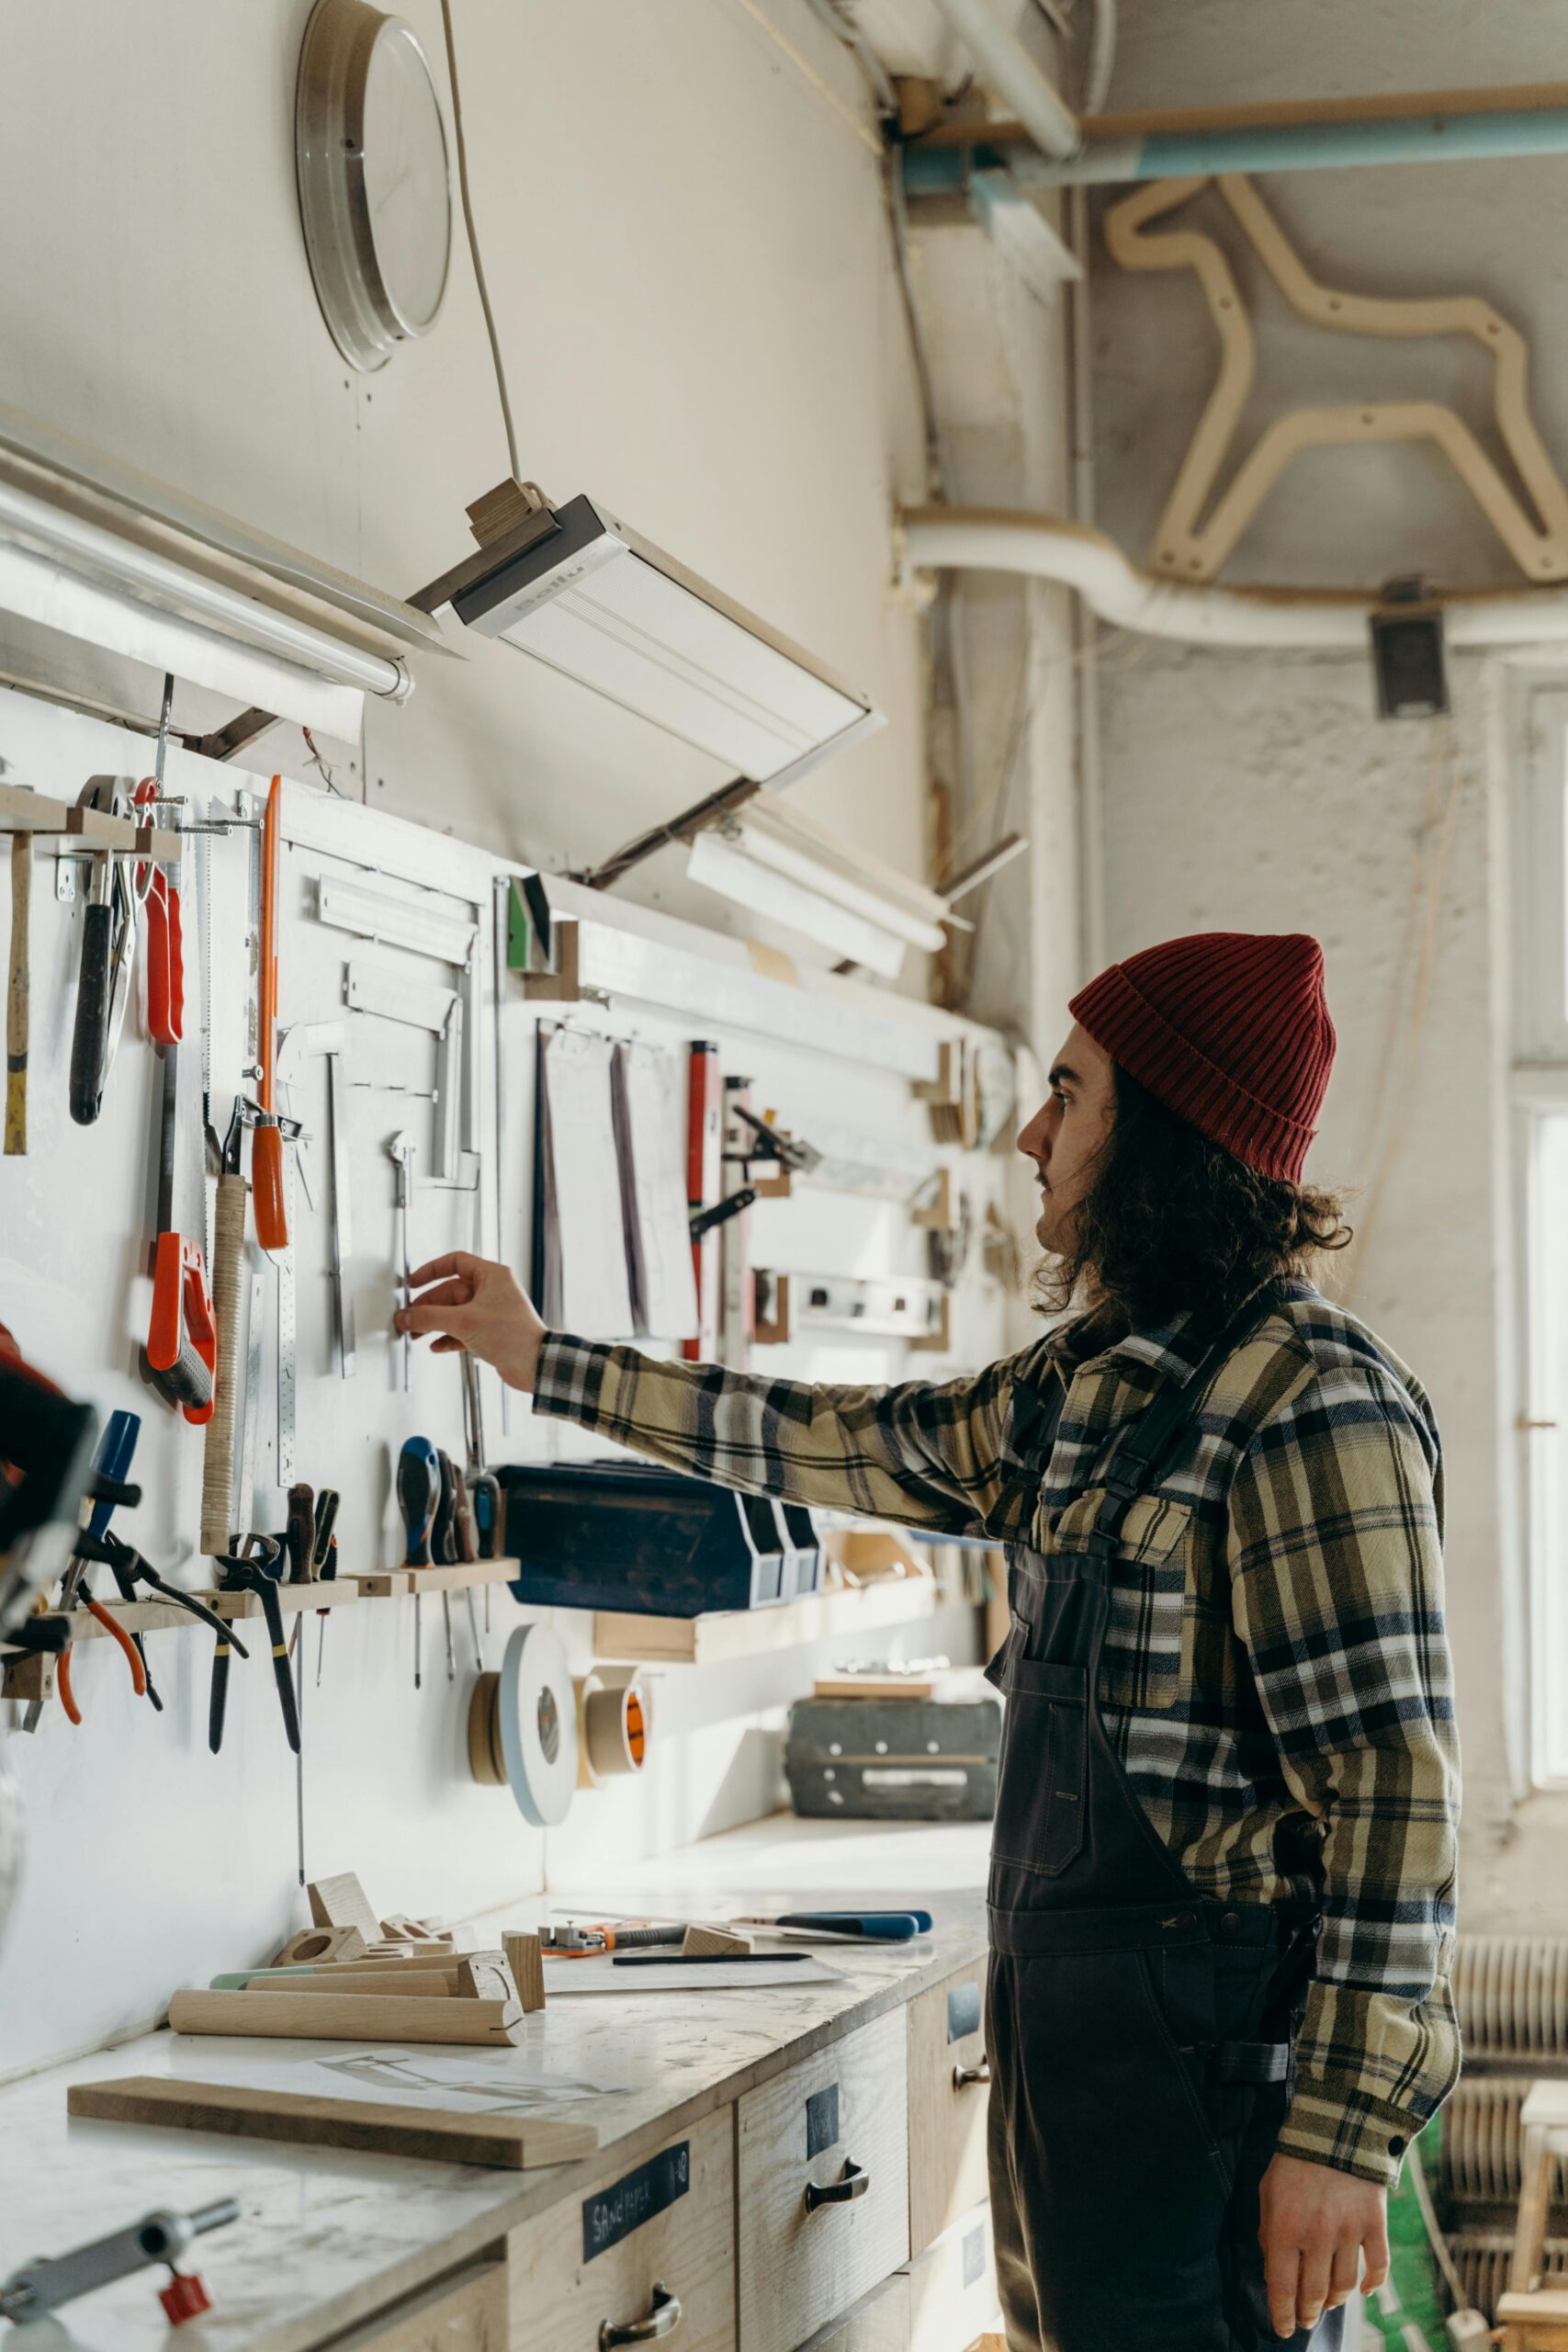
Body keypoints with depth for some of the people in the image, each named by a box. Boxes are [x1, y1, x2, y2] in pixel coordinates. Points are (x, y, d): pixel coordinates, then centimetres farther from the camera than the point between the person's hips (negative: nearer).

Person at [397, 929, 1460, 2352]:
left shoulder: (1309, 1405, -17)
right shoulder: (1092, 1378, 11)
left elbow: (1395, 1786, -20)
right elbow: (863, 1447, 23)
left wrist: (1344, 2132, -22)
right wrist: (545, 1362, 27)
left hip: (1206, 2052, -9)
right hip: (1065, 2021, 9)